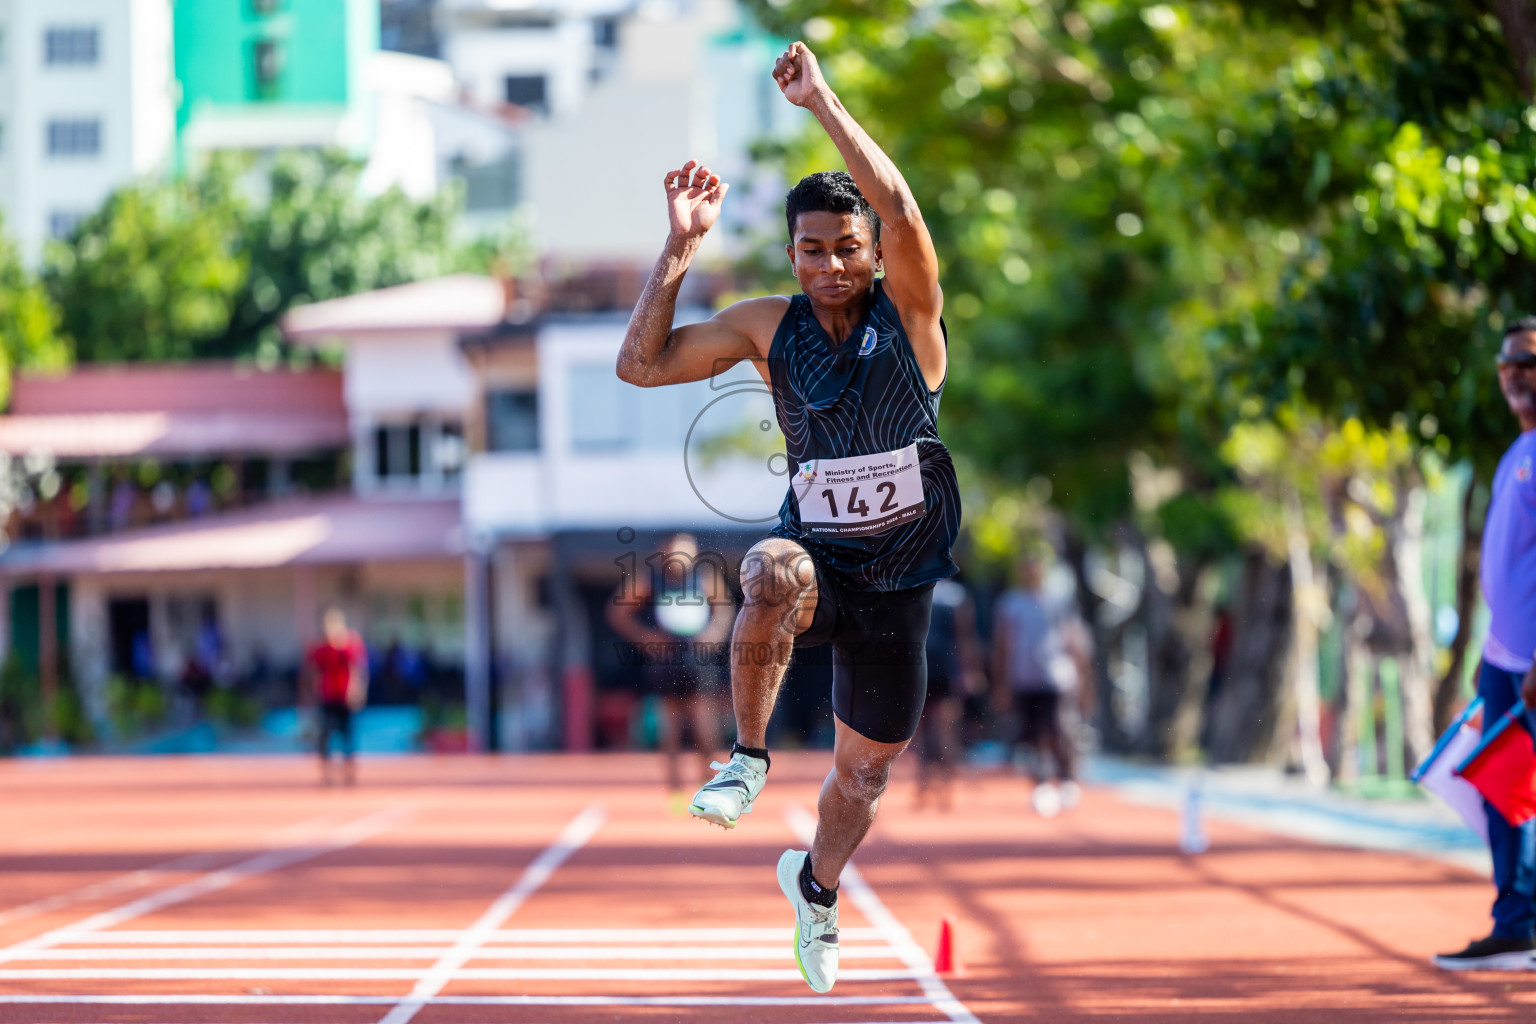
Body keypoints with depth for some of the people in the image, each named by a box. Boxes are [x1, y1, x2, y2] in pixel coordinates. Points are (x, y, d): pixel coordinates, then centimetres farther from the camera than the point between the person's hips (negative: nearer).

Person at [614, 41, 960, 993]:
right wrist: (682, 248, -13)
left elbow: (902, 211, -30)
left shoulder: (909, 314, -10)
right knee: (776, 577, -40)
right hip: (818, 550, 0)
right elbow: (642, 364, -6)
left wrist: (823, 102, -31)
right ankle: (748, 754, -21)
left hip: (899, 578, 0)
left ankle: (816, 886, 48)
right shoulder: (769, 326, -4)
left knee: (866, 770, 15)